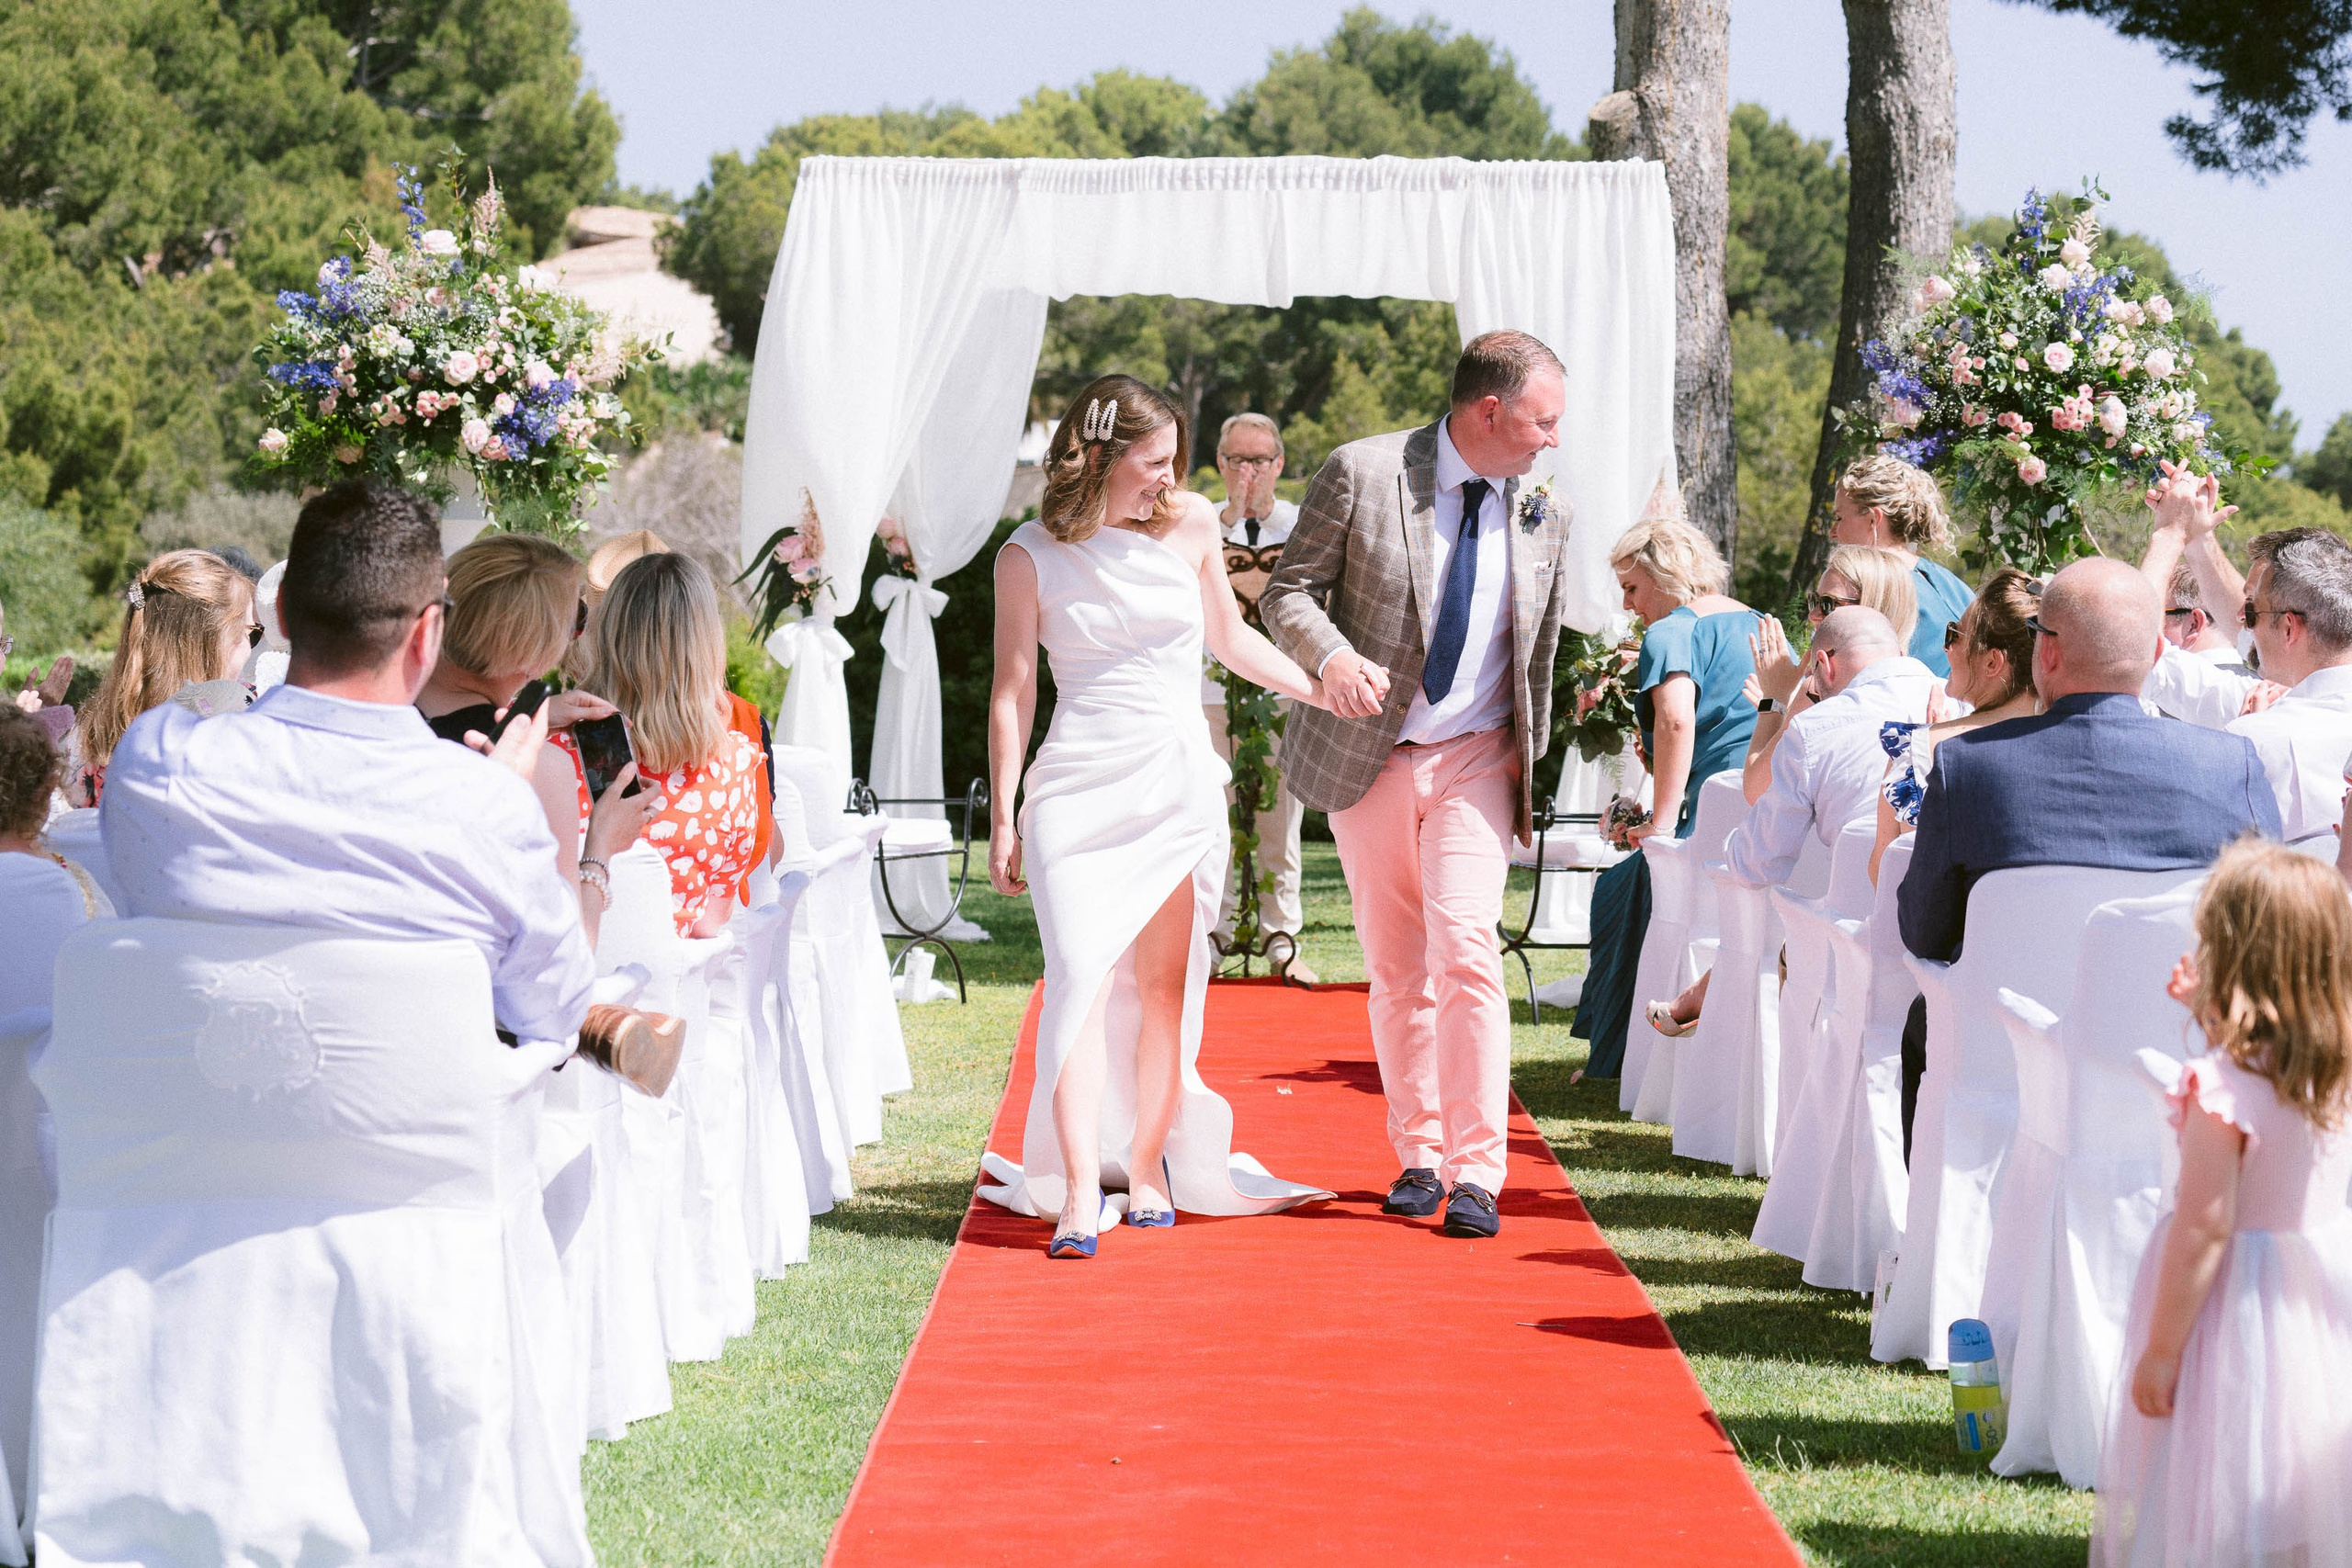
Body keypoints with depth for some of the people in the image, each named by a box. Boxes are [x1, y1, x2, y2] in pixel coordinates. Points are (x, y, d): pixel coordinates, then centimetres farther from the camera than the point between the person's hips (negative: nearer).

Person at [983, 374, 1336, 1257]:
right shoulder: (1031, 557, 0)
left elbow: (1229, 638, 21)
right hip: (1079, 786, -3)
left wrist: (1331, 695, 21)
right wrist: (1002, 818, 2)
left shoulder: (1190, 525, 6)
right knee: (1083, 975, -12)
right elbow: (1013, 690, 3)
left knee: (1163, 983, 3)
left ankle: (1146, 1167, 15)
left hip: (1180, 785, 3)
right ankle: (1078, 1194, -16)